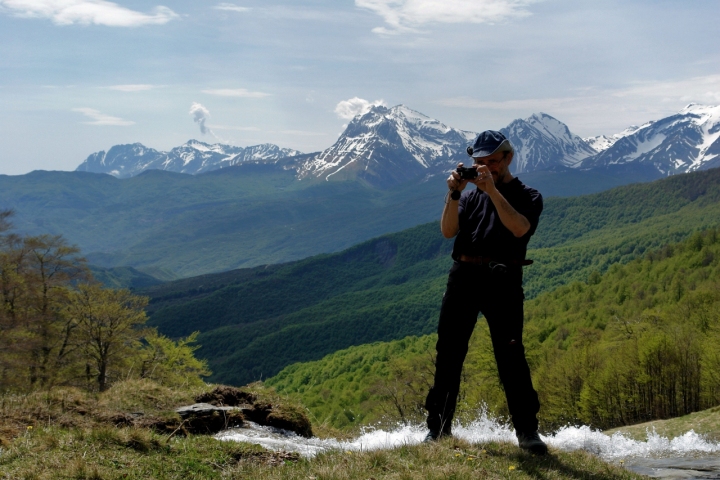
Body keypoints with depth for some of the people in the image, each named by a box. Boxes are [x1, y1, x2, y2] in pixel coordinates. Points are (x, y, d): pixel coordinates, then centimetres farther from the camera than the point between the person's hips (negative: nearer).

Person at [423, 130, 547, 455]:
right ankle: (438, 427, 11)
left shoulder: (527, 196, 9)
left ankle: (527, 431, -3)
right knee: (448, 353, 3)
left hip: (503, 281, -4)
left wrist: (492, 190, -19)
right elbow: (448, 231, 3)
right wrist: (454, 194, -11)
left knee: (510, 354, -10)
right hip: (463, 278, 4)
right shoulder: (471, 196, 19)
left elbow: (520, 228, -14)